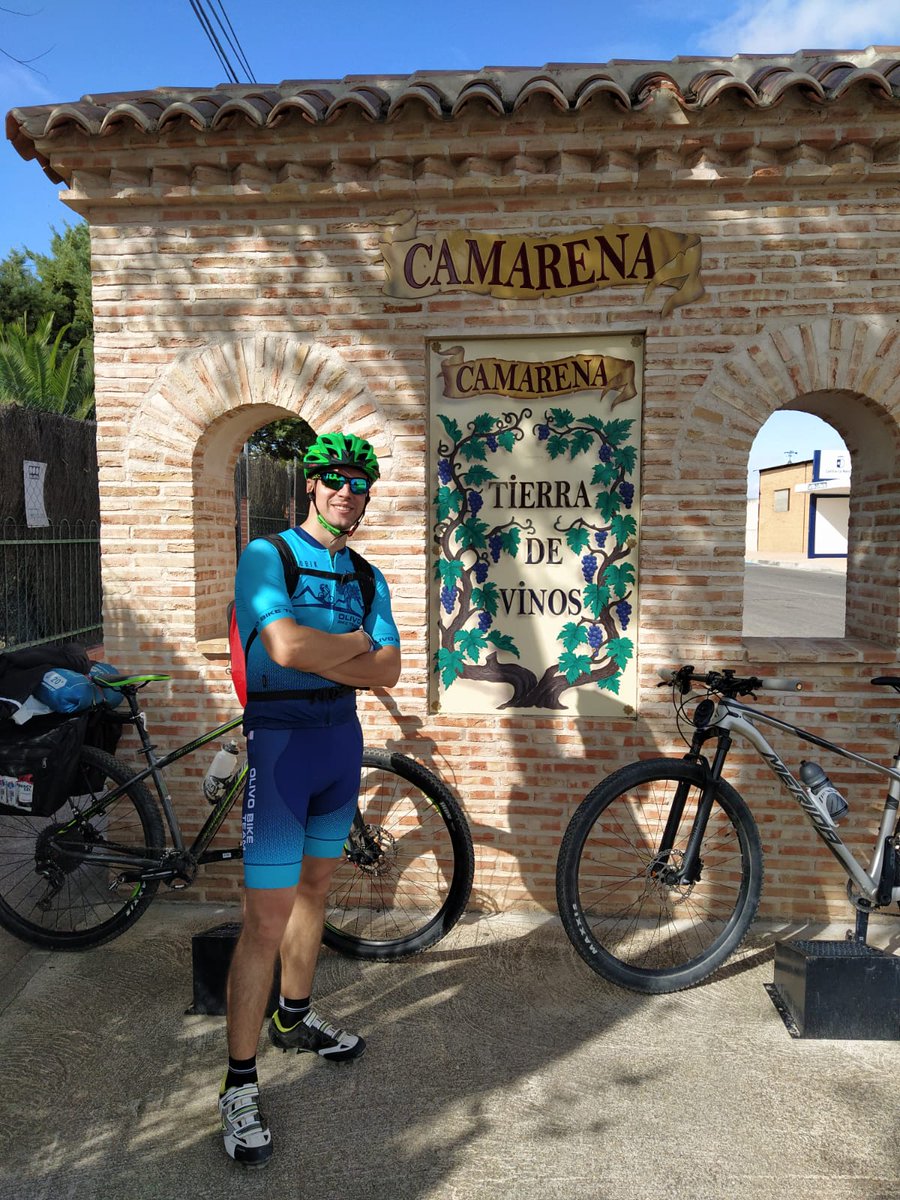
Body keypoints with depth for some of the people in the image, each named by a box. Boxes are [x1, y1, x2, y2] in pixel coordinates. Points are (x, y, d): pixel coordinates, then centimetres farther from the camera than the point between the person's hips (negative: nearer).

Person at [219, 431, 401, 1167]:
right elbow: (286, 646, -25)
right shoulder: (267, 555, -8)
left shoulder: (367, 577, 9)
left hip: (342, 737, 6)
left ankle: (294, 1018, 39)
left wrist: (316, 653, -15)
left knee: (315, 887, 19)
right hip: (280, 739, -6)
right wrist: (354, 643, -11)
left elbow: (388, 671, -2)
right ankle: (240, 1084, 11)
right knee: (268, 917, -4)